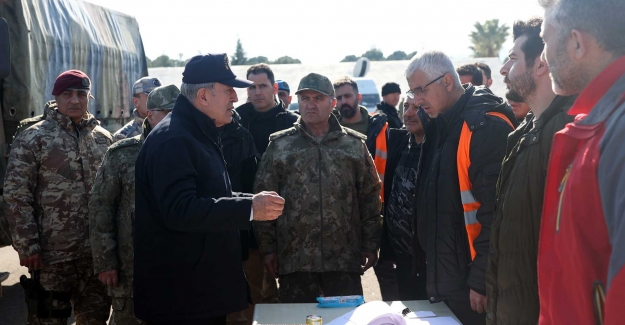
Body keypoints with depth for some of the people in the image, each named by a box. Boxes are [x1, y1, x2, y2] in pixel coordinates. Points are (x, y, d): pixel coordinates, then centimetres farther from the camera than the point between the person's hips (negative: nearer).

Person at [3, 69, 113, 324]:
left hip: (97, 249, 4)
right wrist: (27, 245, -12)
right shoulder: (33, 138, -5)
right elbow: (16, 196, -8)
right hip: (52, 253, -4)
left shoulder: (103, 138, 8)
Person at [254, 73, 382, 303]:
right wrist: (268, 248, 1)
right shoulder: (279, 146, 4)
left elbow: (370, 198, 7)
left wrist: (371, 245, 4)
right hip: (294, 259, 0)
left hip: (345, 259, 1)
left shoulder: (355, 145, 6)